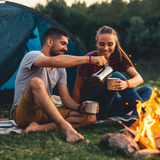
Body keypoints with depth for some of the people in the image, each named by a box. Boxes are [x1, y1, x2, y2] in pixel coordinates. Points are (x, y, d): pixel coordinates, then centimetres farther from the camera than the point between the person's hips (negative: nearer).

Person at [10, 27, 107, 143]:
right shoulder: (32, 56, -11)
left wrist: (80, 108, -13)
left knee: (90, 117, -9)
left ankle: (40, 127, -25)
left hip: (46, 114, 7)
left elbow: (66, 98, 9)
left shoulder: (60, 70, 13)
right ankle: (66, 128, -42)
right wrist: (89, 59, -31)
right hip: (22, 114, -7)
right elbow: (54, 61, -34)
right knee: (36, 82, -37)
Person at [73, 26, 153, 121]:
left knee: (148, 90, -11)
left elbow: (139, 78, -14)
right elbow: (77, 89, -7)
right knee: (116, 76, -29)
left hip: (111, 105, 5)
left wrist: (126, 84, -36)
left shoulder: (118, 58, -2)